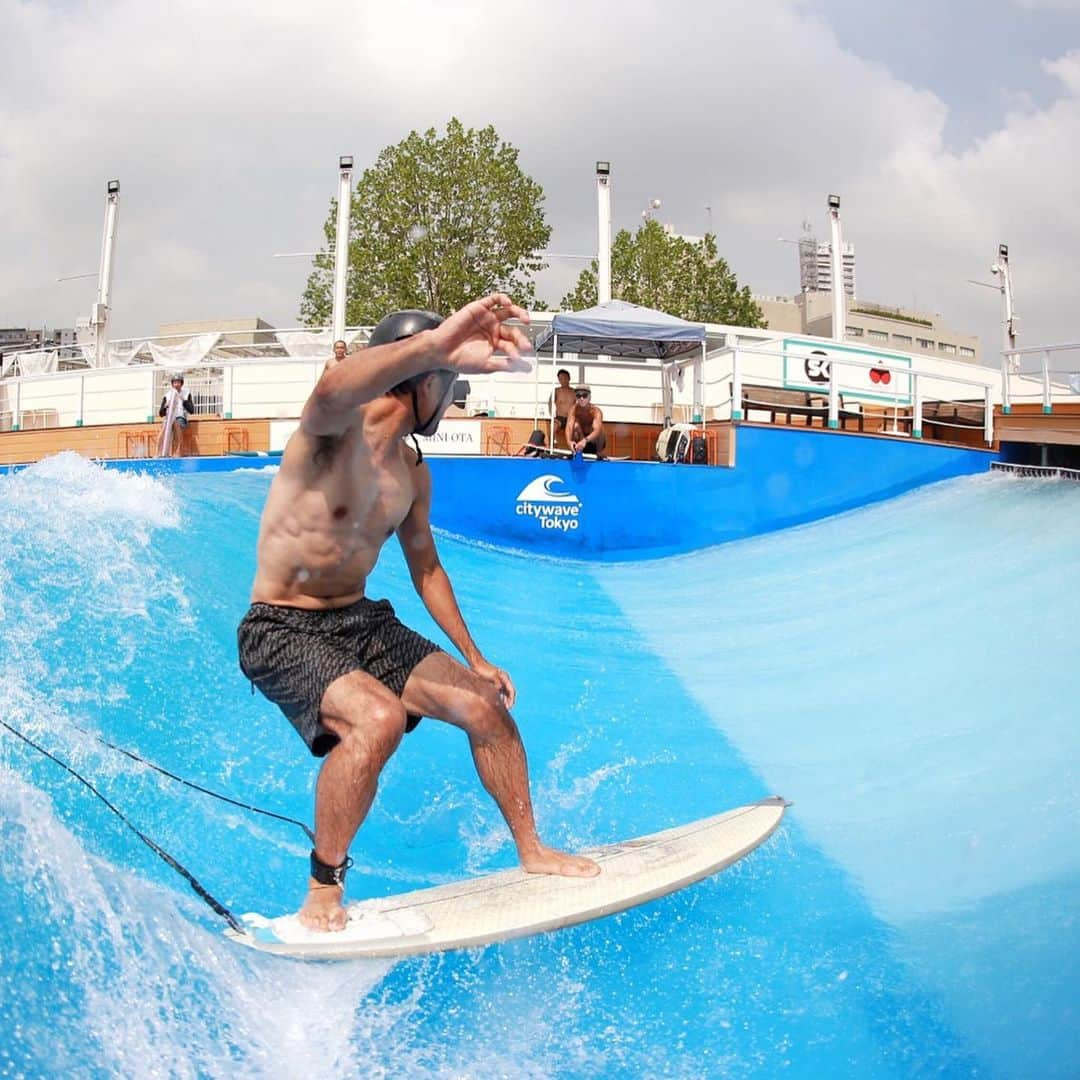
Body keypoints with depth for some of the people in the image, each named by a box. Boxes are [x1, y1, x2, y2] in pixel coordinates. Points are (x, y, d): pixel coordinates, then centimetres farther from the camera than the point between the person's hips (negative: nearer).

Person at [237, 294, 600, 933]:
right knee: (377, 718, -33)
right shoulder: (337, 426, -17)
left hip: (363, 622, 7)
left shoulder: (413, 471, 8)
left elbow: (426, 567, 18)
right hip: (282, 631, -7)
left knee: (485, 706, -1)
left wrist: (474, 656, 16)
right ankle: (324, 889, -11)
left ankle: (532, 852, 20)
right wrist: (435, 344, -59)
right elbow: (332, 392, -44)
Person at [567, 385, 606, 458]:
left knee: (597, 427, -32)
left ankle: (599, 452, -9)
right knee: (576, 425, -26)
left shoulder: (596, 411, -27)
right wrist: (569, 441, -54)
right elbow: (569, 427, -32)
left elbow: (597, 430, -45)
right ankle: (579, 453, -10)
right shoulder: (574, 409, -18)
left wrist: (585, 440, -65)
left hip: (595, 442, -2)